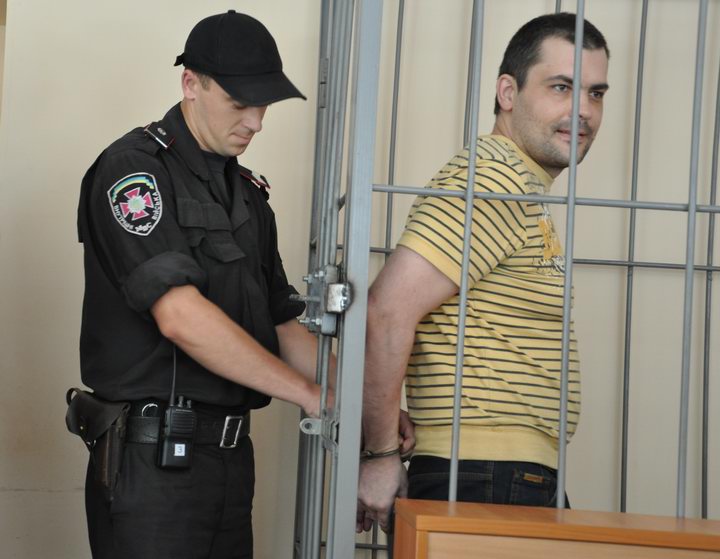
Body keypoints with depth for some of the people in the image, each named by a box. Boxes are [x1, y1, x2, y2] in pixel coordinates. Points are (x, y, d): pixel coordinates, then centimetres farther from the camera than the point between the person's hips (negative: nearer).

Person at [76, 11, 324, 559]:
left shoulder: (247, 191, 16)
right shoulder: (134, 169, -10)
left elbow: (281, 325, 17)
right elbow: (181, 316, -21)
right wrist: (312, 395, -19)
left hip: (232, 452, 8)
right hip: (153, 459, -7)